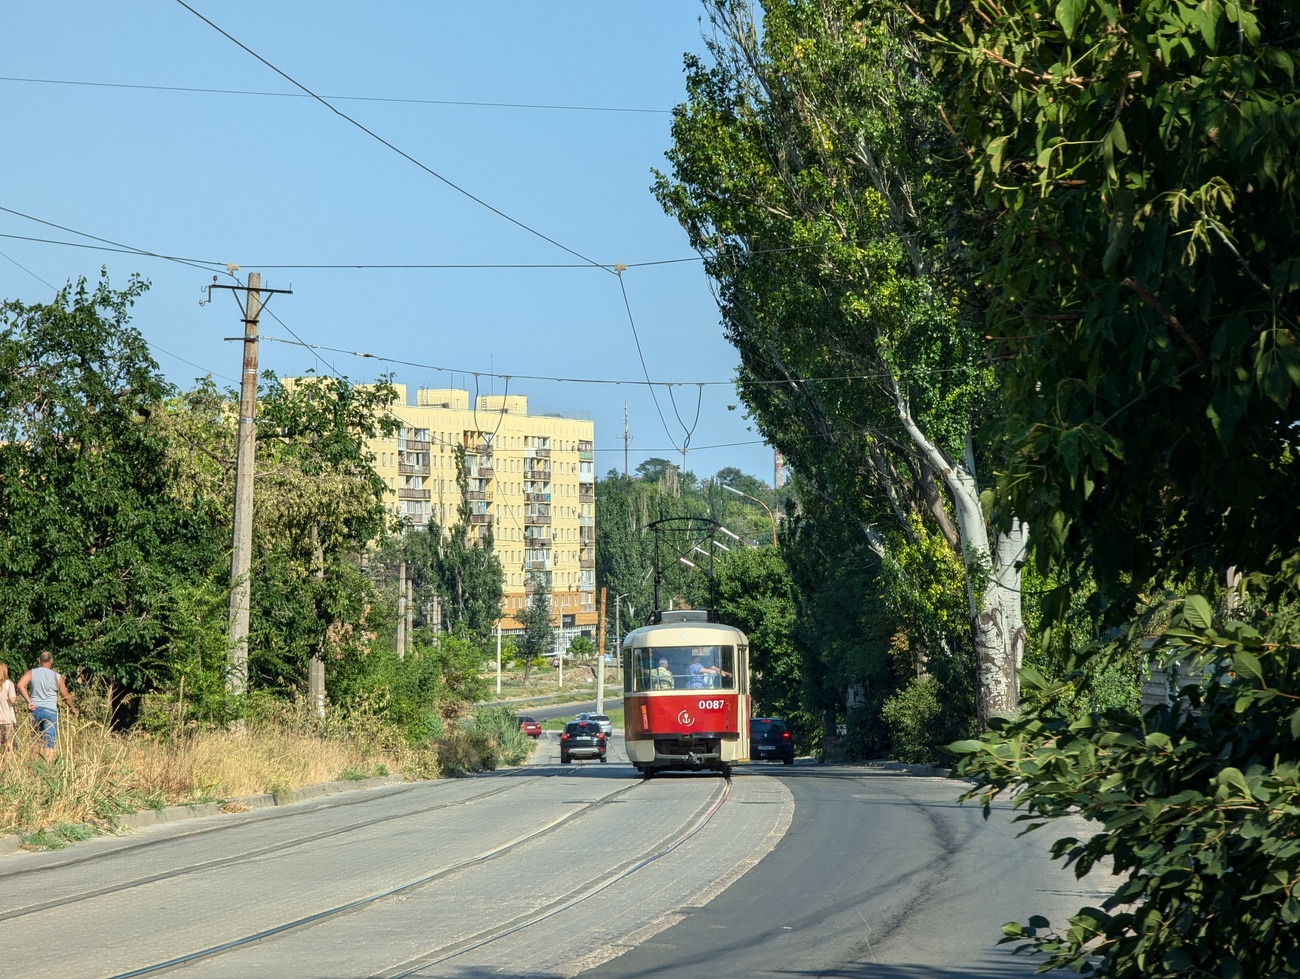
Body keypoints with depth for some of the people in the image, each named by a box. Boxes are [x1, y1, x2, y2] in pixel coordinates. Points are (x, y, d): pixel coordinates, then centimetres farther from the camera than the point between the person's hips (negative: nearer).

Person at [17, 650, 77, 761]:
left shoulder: (31, 673, 1)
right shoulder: (57, 677, -1)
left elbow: (20, 685, -15)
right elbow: (66, 696, 6)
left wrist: (28, 701, -8)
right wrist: (73, 708, 23)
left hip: (35, 709, 2)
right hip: (50, 711, -2)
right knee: (49, 743, -4)